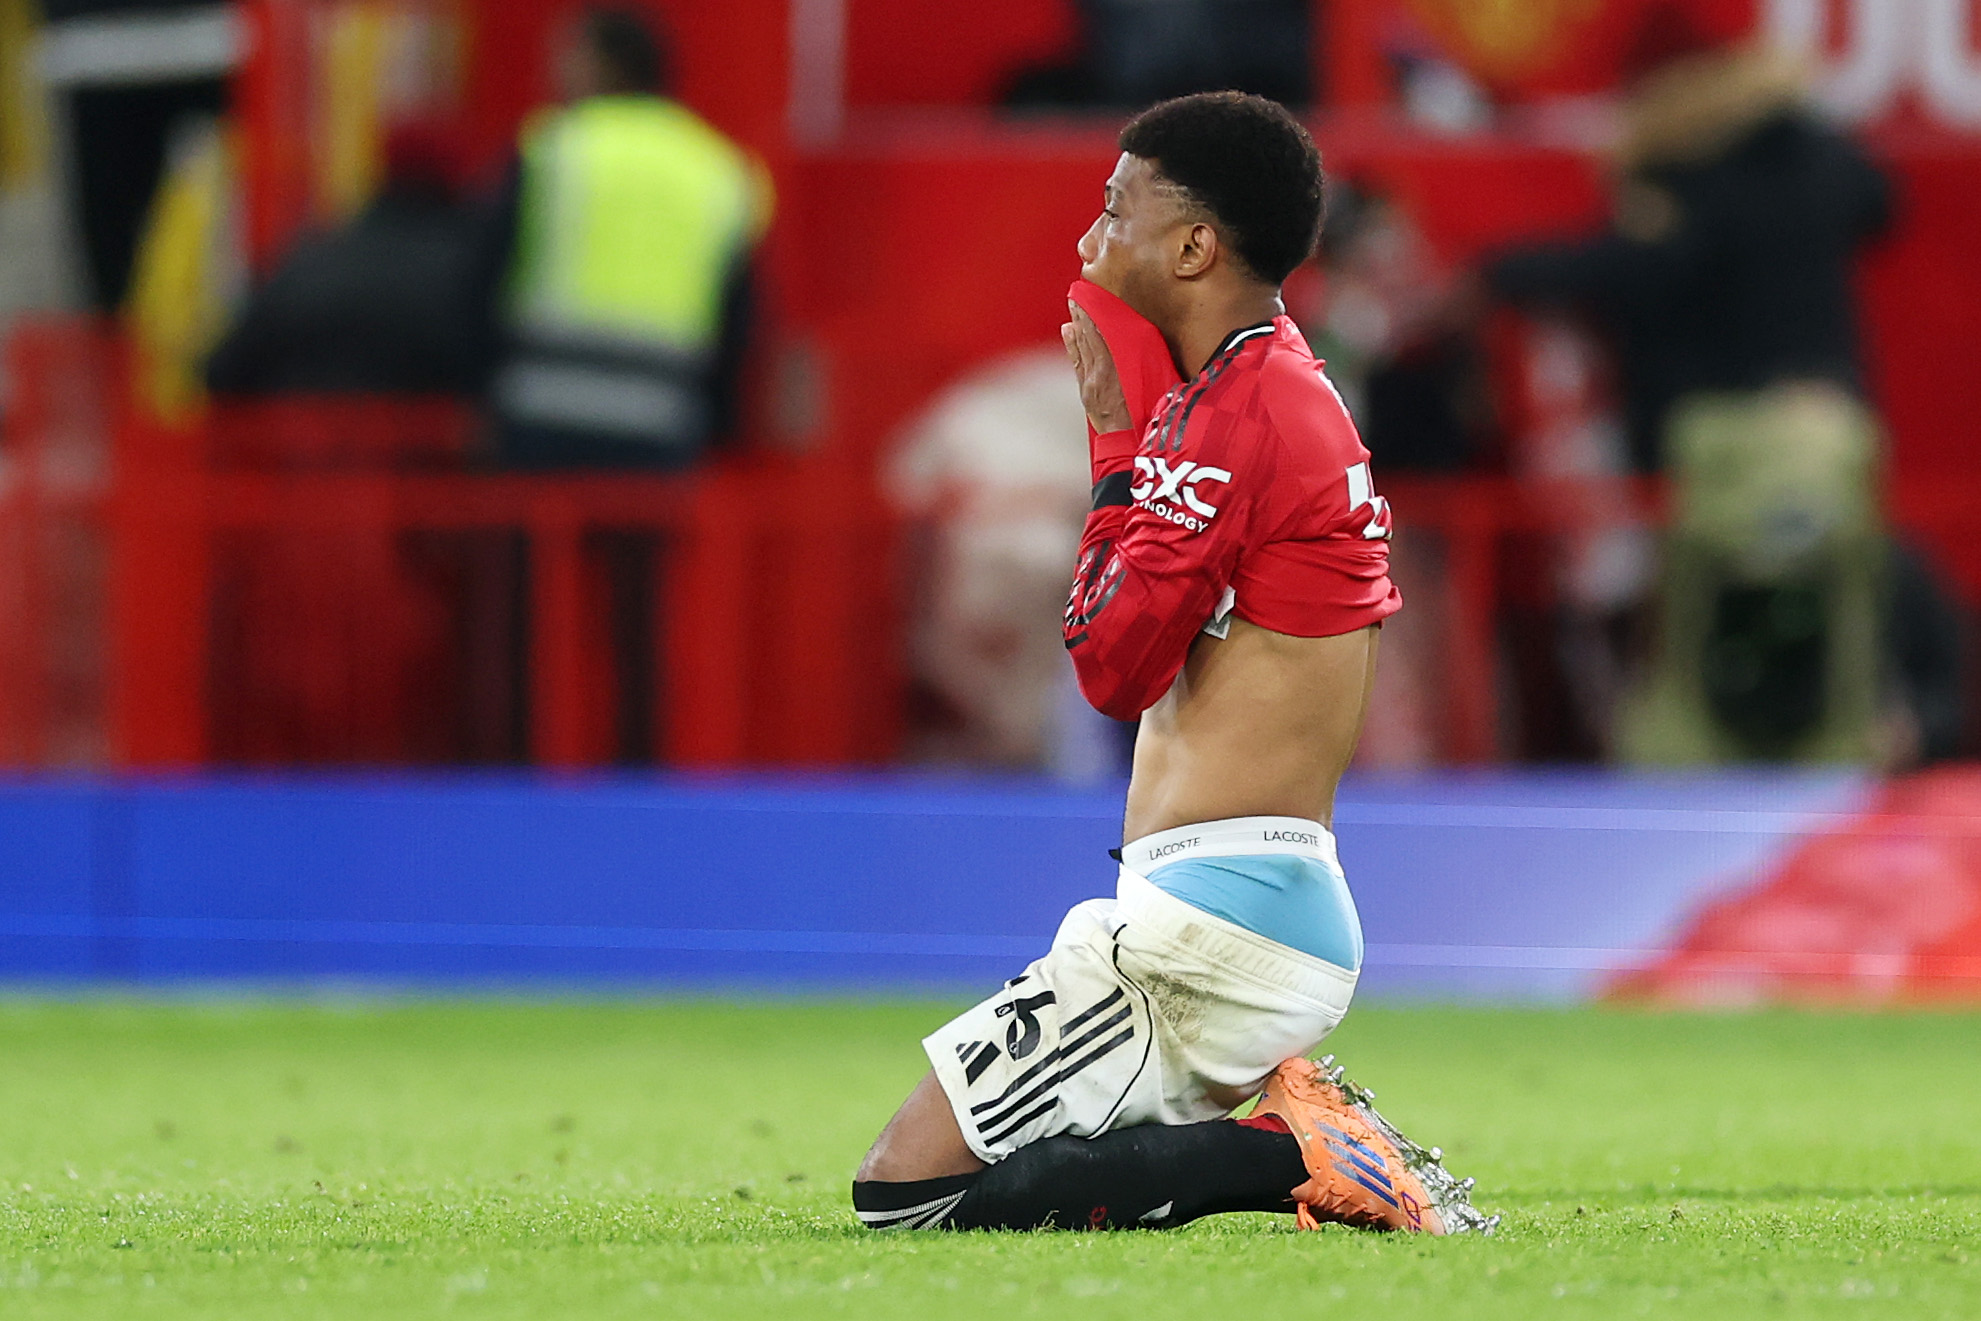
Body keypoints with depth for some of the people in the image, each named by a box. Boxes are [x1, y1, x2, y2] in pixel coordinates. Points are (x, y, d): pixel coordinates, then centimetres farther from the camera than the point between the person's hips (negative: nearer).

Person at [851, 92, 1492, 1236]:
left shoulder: (1237, 412, -12)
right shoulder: (1299, 396, 20)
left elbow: (1113, 661, -12)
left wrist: (1117, 445, -5)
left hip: (1217, 923, -10)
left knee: (906, 1189, -12)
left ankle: (1295, 1154, -14)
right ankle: (1305, 1124, 2)